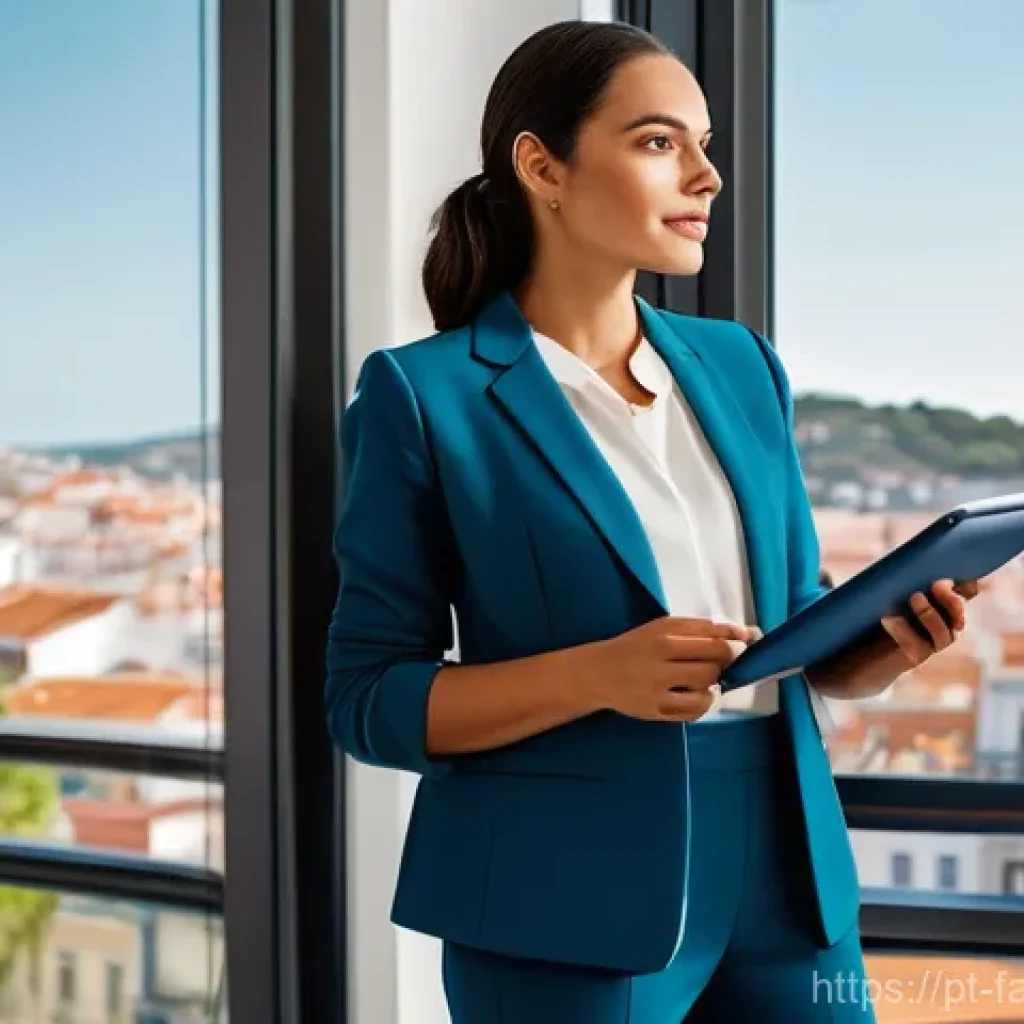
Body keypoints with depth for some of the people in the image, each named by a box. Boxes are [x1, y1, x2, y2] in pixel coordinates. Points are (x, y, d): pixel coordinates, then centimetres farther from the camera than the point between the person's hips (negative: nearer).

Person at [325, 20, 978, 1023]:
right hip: (568, 907, -5)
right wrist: (599, 675, -22)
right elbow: (368, 698, -8)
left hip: (783, 875, 5)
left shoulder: (740, 366, 8)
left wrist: (891, 642, -7)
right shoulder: (428, 394, -7)